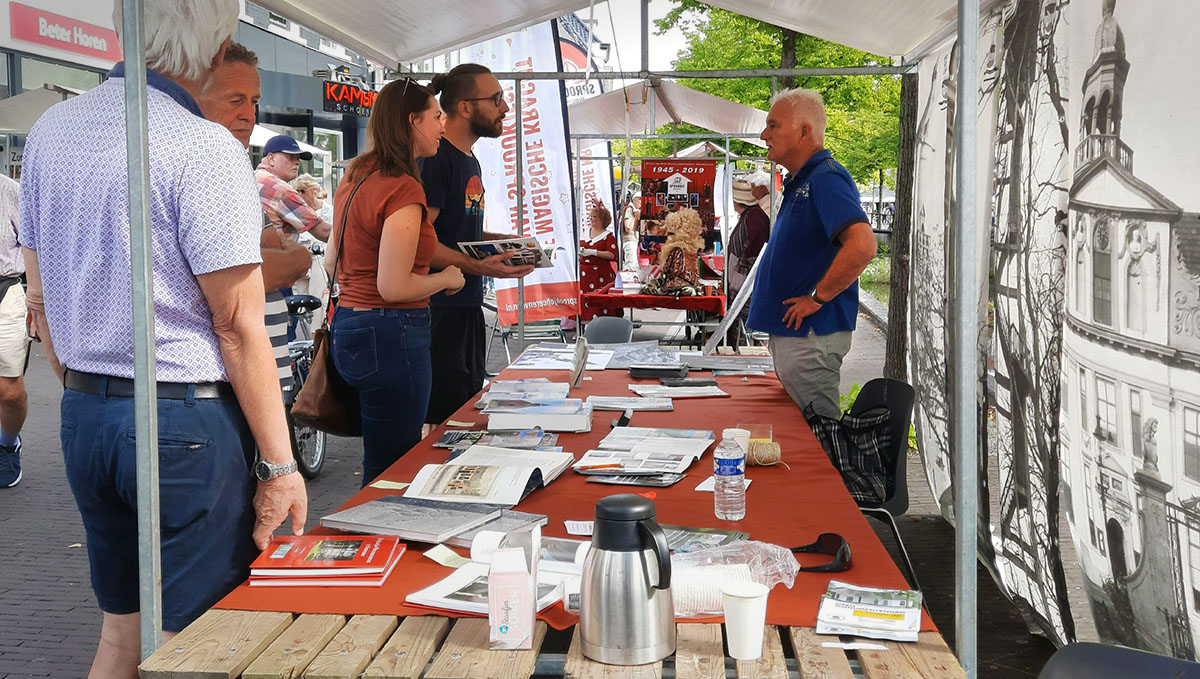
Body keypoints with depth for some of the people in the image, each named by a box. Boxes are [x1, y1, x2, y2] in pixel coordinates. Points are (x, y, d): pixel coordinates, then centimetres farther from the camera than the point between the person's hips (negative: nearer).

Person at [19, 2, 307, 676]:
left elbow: (43, 306, 13)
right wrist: (280, 466, -10)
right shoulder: (205, 148, -15)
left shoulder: (51, 130, 7)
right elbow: (238, 327, -16)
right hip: (186, 424, -7)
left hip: (84, 418, 7)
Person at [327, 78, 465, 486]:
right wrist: (446, 279, -5)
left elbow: (334, 261, 20)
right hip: (390, 332, -10)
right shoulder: (403, 188, -17)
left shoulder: (355, 177, 11)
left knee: (380, 465, 18)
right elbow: (393, 287, -21)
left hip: (348, 324, 10)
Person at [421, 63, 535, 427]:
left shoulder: (470, 161, 17)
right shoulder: (436, 158, -14)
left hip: (468, 306, 10)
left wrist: (505, 242, 12)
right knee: (444, 420, -7)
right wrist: (476, 266, -30)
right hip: (439, 308, -10)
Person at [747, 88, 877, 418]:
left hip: (811, 335, -10)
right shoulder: (799, 182, 16)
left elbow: (862, 245, -31)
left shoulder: (826, 178, -16)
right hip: (789, 330, 10)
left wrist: (818, 298, -22)